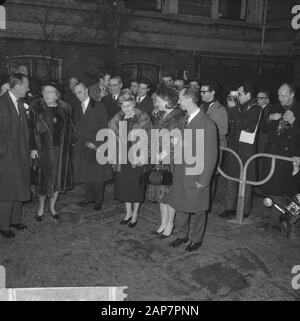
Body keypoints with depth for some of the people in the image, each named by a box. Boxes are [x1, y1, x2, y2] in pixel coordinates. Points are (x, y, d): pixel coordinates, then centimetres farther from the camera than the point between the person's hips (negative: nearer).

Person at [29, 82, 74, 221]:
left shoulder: (65, 108, 4)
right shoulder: (36, 107, -5)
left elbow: (70, 129, 8)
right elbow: (31, 128, -7)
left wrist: (70, 145, 2)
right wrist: (32, 148, -13)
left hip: (61, 149, 3)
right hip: (43, 149, -3)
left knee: (58, 178, 10)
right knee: (43, 179, 3)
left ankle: (52, 207, 29)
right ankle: (41, 207, 25)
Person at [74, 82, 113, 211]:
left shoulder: (99, 107, -3)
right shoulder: (77, 109, 12)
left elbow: (104, 128, -6)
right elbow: (77, 129, 14)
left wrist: (95, 143, -12)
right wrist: (78, 142, 0)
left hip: (97, 147, -4)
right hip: (81, 147, 4)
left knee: (98, 175, 3)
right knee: (85, 174, 8)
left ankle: (98, 200, 17)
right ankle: (89, 197, 25)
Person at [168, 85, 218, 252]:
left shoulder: (207, 124, -16)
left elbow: (211, 155, -14)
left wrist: (203, 180, -14)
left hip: (196, 177, -6)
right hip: (180, 174, 6)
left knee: (197, 210, 11)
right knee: (180, 207, 17)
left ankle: (196, 239, 31)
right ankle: (182, 235, 37)